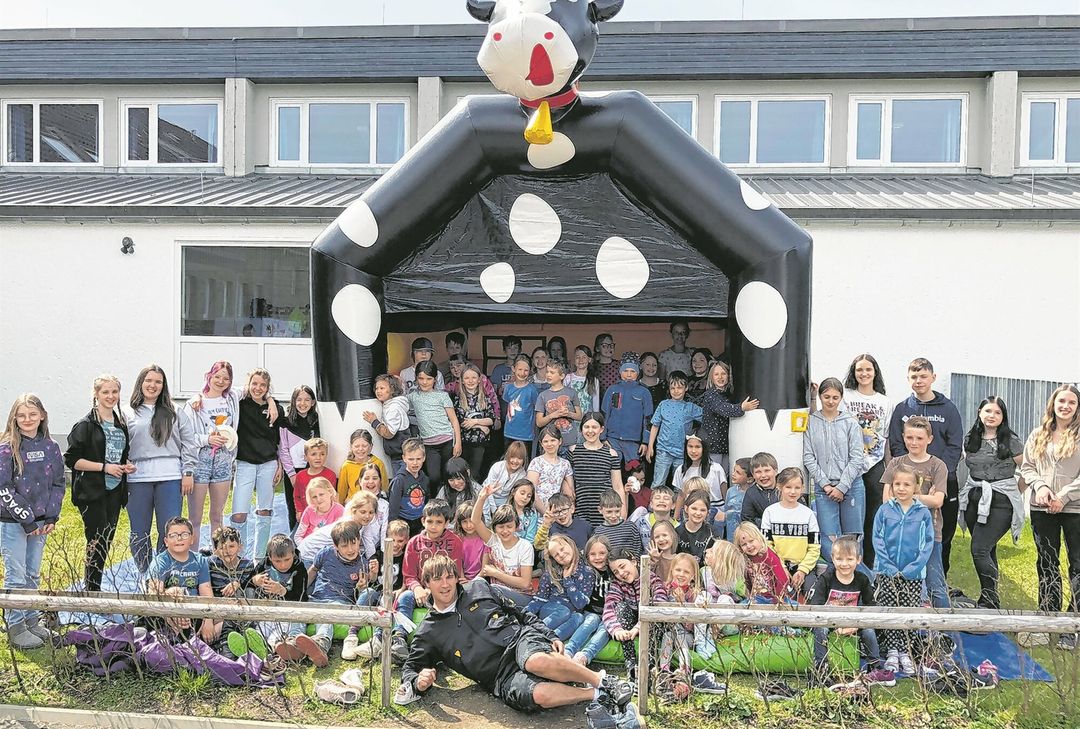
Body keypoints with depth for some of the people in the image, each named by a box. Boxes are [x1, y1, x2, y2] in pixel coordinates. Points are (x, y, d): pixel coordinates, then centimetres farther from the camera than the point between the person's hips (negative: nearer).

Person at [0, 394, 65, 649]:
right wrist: (27, 519, -14)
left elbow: (58, 484, 9)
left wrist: (51, 517, -1)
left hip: (41, 522, 5)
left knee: (33, 574, 13)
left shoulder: (51, 448, 5)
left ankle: (31, 620, 25)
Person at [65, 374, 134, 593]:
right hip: (92, 492, -6)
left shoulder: (121, 423, 14)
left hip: (114, 491, 6)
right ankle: (92, 589, 3)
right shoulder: (86, 424, -7)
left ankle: (96, 587, 20)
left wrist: (126, 466, 4)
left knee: (107, 542, 9)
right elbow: (72, 459, -12)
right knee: (97, 541, -7)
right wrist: (105, 467, -17)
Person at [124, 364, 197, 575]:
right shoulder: (128, 414, 8)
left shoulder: (174, 413, 9)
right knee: (139, 533, 8)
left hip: (170, 478, 0)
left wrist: (188, 472, 2)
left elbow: (189, 443, 9)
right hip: (138, 480, 0)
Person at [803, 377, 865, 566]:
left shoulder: (851, 423, 1)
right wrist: (825, 485, -6)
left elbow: (857, 459, -3)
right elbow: (808, 457, 1)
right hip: (823, 488, 0)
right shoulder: (811, 422, 3)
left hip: (851, 486, 0)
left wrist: (841, 487, -8)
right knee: (829, 540, -4)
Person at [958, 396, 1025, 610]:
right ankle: (990, 600, 21)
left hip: (1000, 502, -5)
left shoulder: (1010, 441, -5)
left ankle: (990, 601, -6)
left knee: (980, 550, -14)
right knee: (988, 552, 12)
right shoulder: (971, 439, 7)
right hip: (974, 500, 5)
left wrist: (1013, 493, 5)